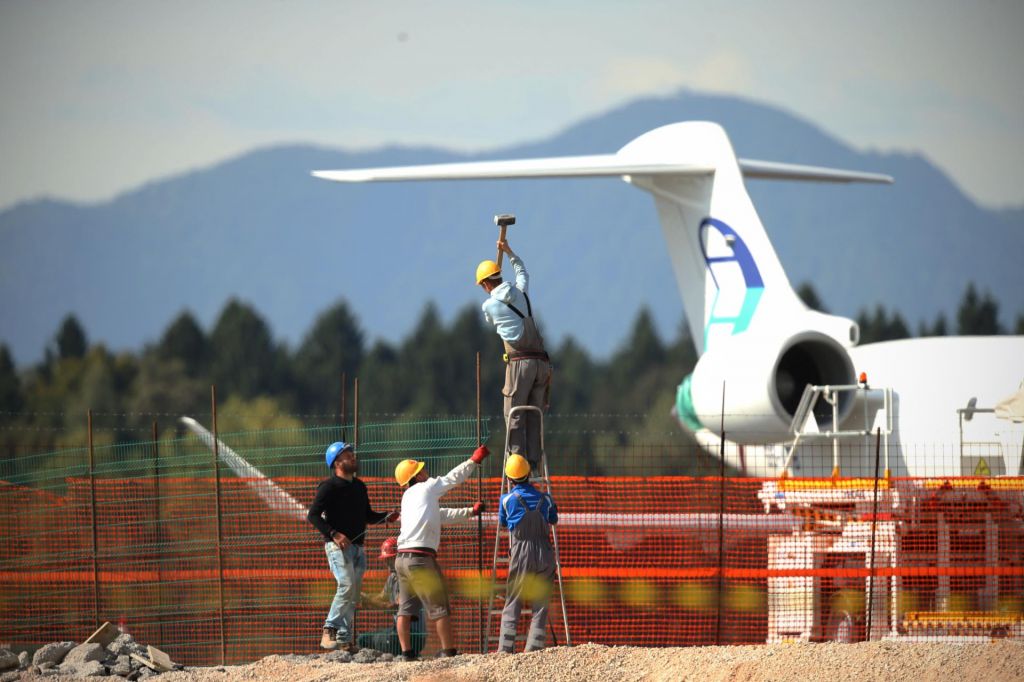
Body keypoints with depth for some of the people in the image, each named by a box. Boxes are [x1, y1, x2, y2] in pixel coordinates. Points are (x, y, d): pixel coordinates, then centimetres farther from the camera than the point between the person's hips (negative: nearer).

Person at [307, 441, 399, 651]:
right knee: (347, 585, -23)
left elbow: (367, 516, 26)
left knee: (353, 595, 4)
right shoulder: (329, 486, -6)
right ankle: (329, 630, -20)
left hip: (357, 547, 8)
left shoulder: (359, 486, 19)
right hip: (338, 545, -8)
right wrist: (333, 534, -22)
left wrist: (387, 516, 7)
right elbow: (313, 515, -11)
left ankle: (345, 640, 5)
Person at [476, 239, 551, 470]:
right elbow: (522, 272, 37)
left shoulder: (489, 305, 0)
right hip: (541, 361, 5)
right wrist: (509, 252, 50)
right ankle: (533, 460, 5)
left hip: (519, 361, -5)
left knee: (514, 415, -3)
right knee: (533, 414, 9)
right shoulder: (520, 292, 12)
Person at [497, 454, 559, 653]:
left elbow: (502, 523, 16)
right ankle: (534, 648, -1)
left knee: (512, 603, 3)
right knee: (540, 606, 6)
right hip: (544, 553, 2)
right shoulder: (544, 498, 3)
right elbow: (553, 520, 21)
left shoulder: (507, 499, -2)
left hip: (520, 553, -2)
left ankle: (505, 649, -5)